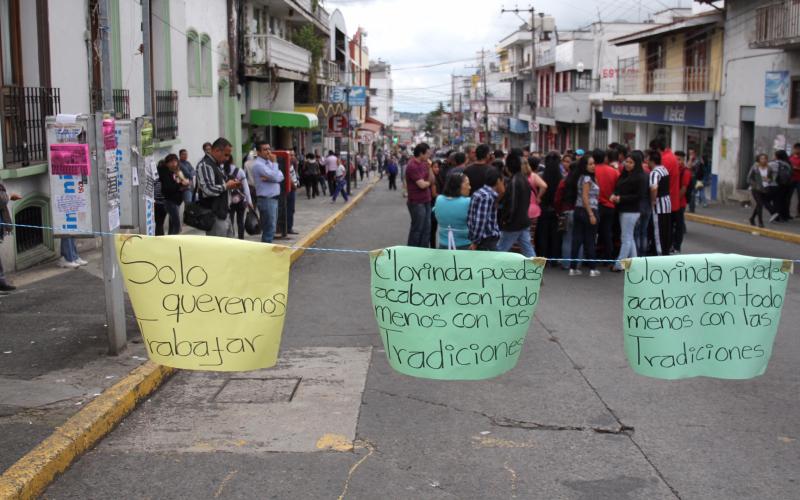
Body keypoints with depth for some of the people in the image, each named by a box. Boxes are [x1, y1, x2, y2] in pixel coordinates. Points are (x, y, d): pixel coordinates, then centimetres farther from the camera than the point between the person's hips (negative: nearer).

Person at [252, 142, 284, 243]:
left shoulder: (268, 163, 14)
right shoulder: (259, 164, -14)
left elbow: (281, 177, 2)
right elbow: (275, 177, -21)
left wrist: (269, 178, -15)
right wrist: (274, 162, -10)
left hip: (273, 199, 9)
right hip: (266, 200, -9)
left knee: (271, 228, 14)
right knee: (269, 229, -7)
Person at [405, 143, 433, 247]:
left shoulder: (423, 164, 9)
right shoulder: (412, 166, -19)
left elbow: (431, 180, 6)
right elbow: (422, 185, -23)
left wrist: (429, 167, -8)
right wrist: (428, 182, -1)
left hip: (426, 201, 9)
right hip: (417, 203, -9)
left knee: (426, 229, 13)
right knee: (417, 229, 1)